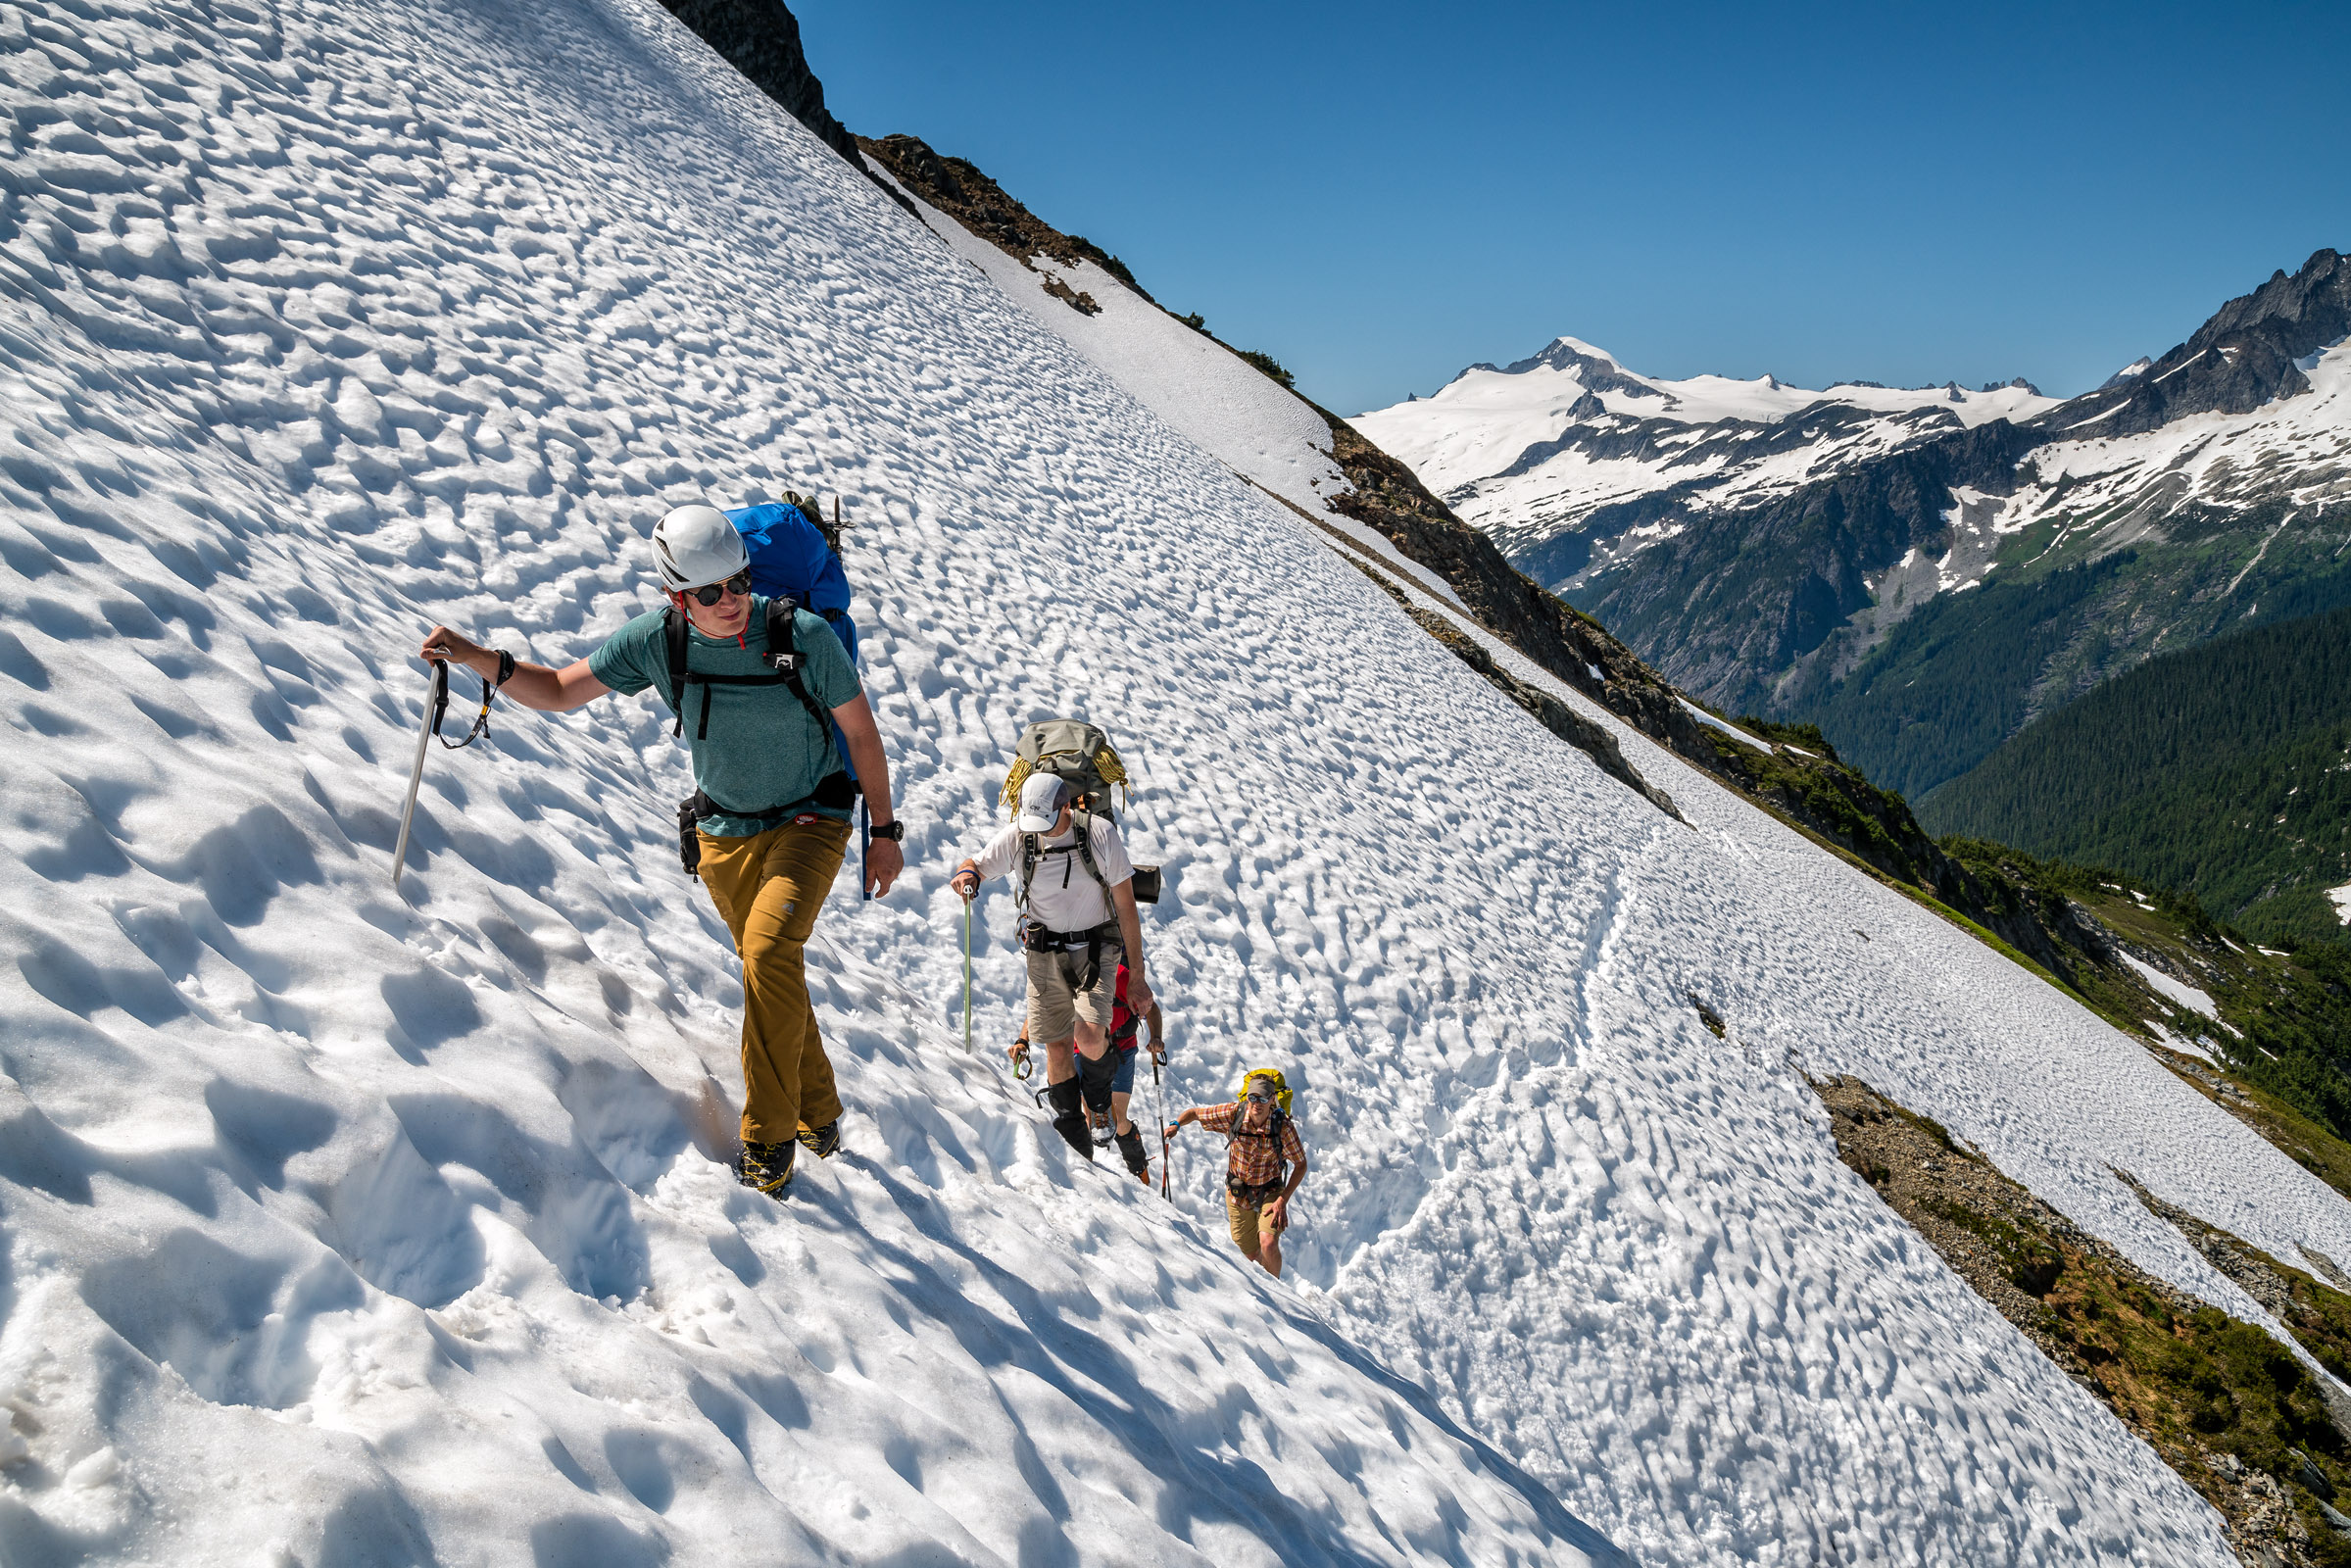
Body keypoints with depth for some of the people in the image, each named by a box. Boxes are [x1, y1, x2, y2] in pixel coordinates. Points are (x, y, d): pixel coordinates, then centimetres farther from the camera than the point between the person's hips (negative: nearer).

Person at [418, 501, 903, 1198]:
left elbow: (861, 731, -11)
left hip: (810, 819, -4)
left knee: (769, 949, -25)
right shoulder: (657, 640, -16)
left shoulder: (803, 636, -24)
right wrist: (479, 658, -22)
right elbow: (558, 690, -4)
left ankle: (769, 1137, -15)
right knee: (770, 972, 13)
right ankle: (819, 1115, 33)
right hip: (724, 833, 4)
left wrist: (884, 832, -6)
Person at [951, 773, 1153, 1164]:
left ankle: (1101, 1074, 14)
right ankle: (1072, 1124, 24)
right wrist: (967, 874, -21)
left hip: (1096, 947, -2)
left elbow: (1126, 907, -11)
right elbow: (977, 865, 7)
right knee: (1057, 1046, 2)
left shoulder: (1099, 833, -16)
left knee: (1088, 1039, -21)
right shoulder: (1017, 837, -9)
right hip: (1045, 951, 3)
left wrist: (1136, 976, -10)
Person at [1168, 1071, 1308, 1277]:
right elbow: (1195, 1113, -5)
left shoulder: (1283, 1126, -22)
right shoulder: (1233, 1113, -19)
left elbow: (1301, 1165, -11)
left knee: (1268, 1244, -25)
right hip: (1237, 1193, 2)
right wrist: (1176, 1124, -25)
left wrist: (1283, 1200, -19)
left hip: (1270, 1193, -2)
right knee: (1251, 1254, 10)